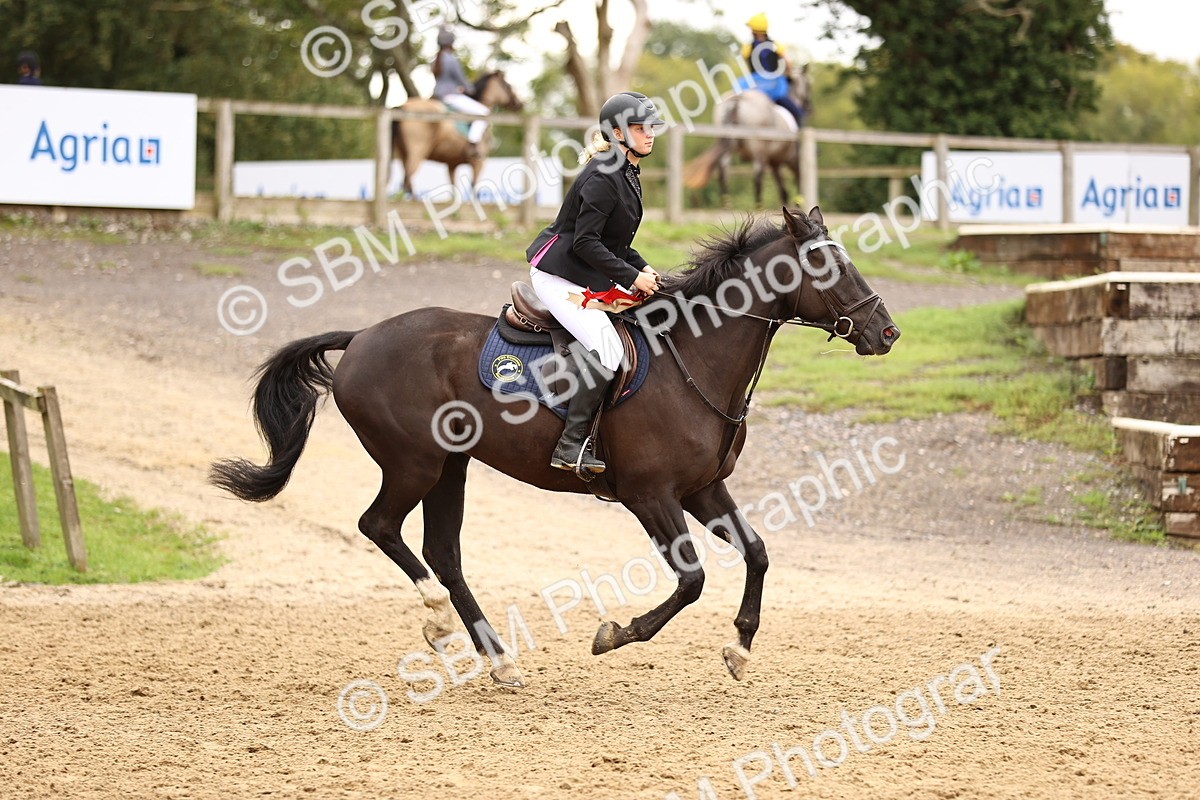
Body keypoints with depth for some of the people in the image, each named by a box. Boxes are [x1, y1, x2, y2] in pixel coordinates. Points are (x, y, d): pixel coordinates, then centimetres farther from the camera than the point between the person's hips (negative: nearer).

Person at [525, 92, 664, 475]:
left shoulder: (627, 174, 13)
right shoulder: (604, 177, -18)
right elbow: (585, 242, -23)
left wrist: (643, 268, 6)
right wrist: (632, 277, -20)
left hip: (589, 278, 11)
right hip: (558, 274, -11)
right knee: (607, 350, -23)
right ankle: (570, 448, -24)